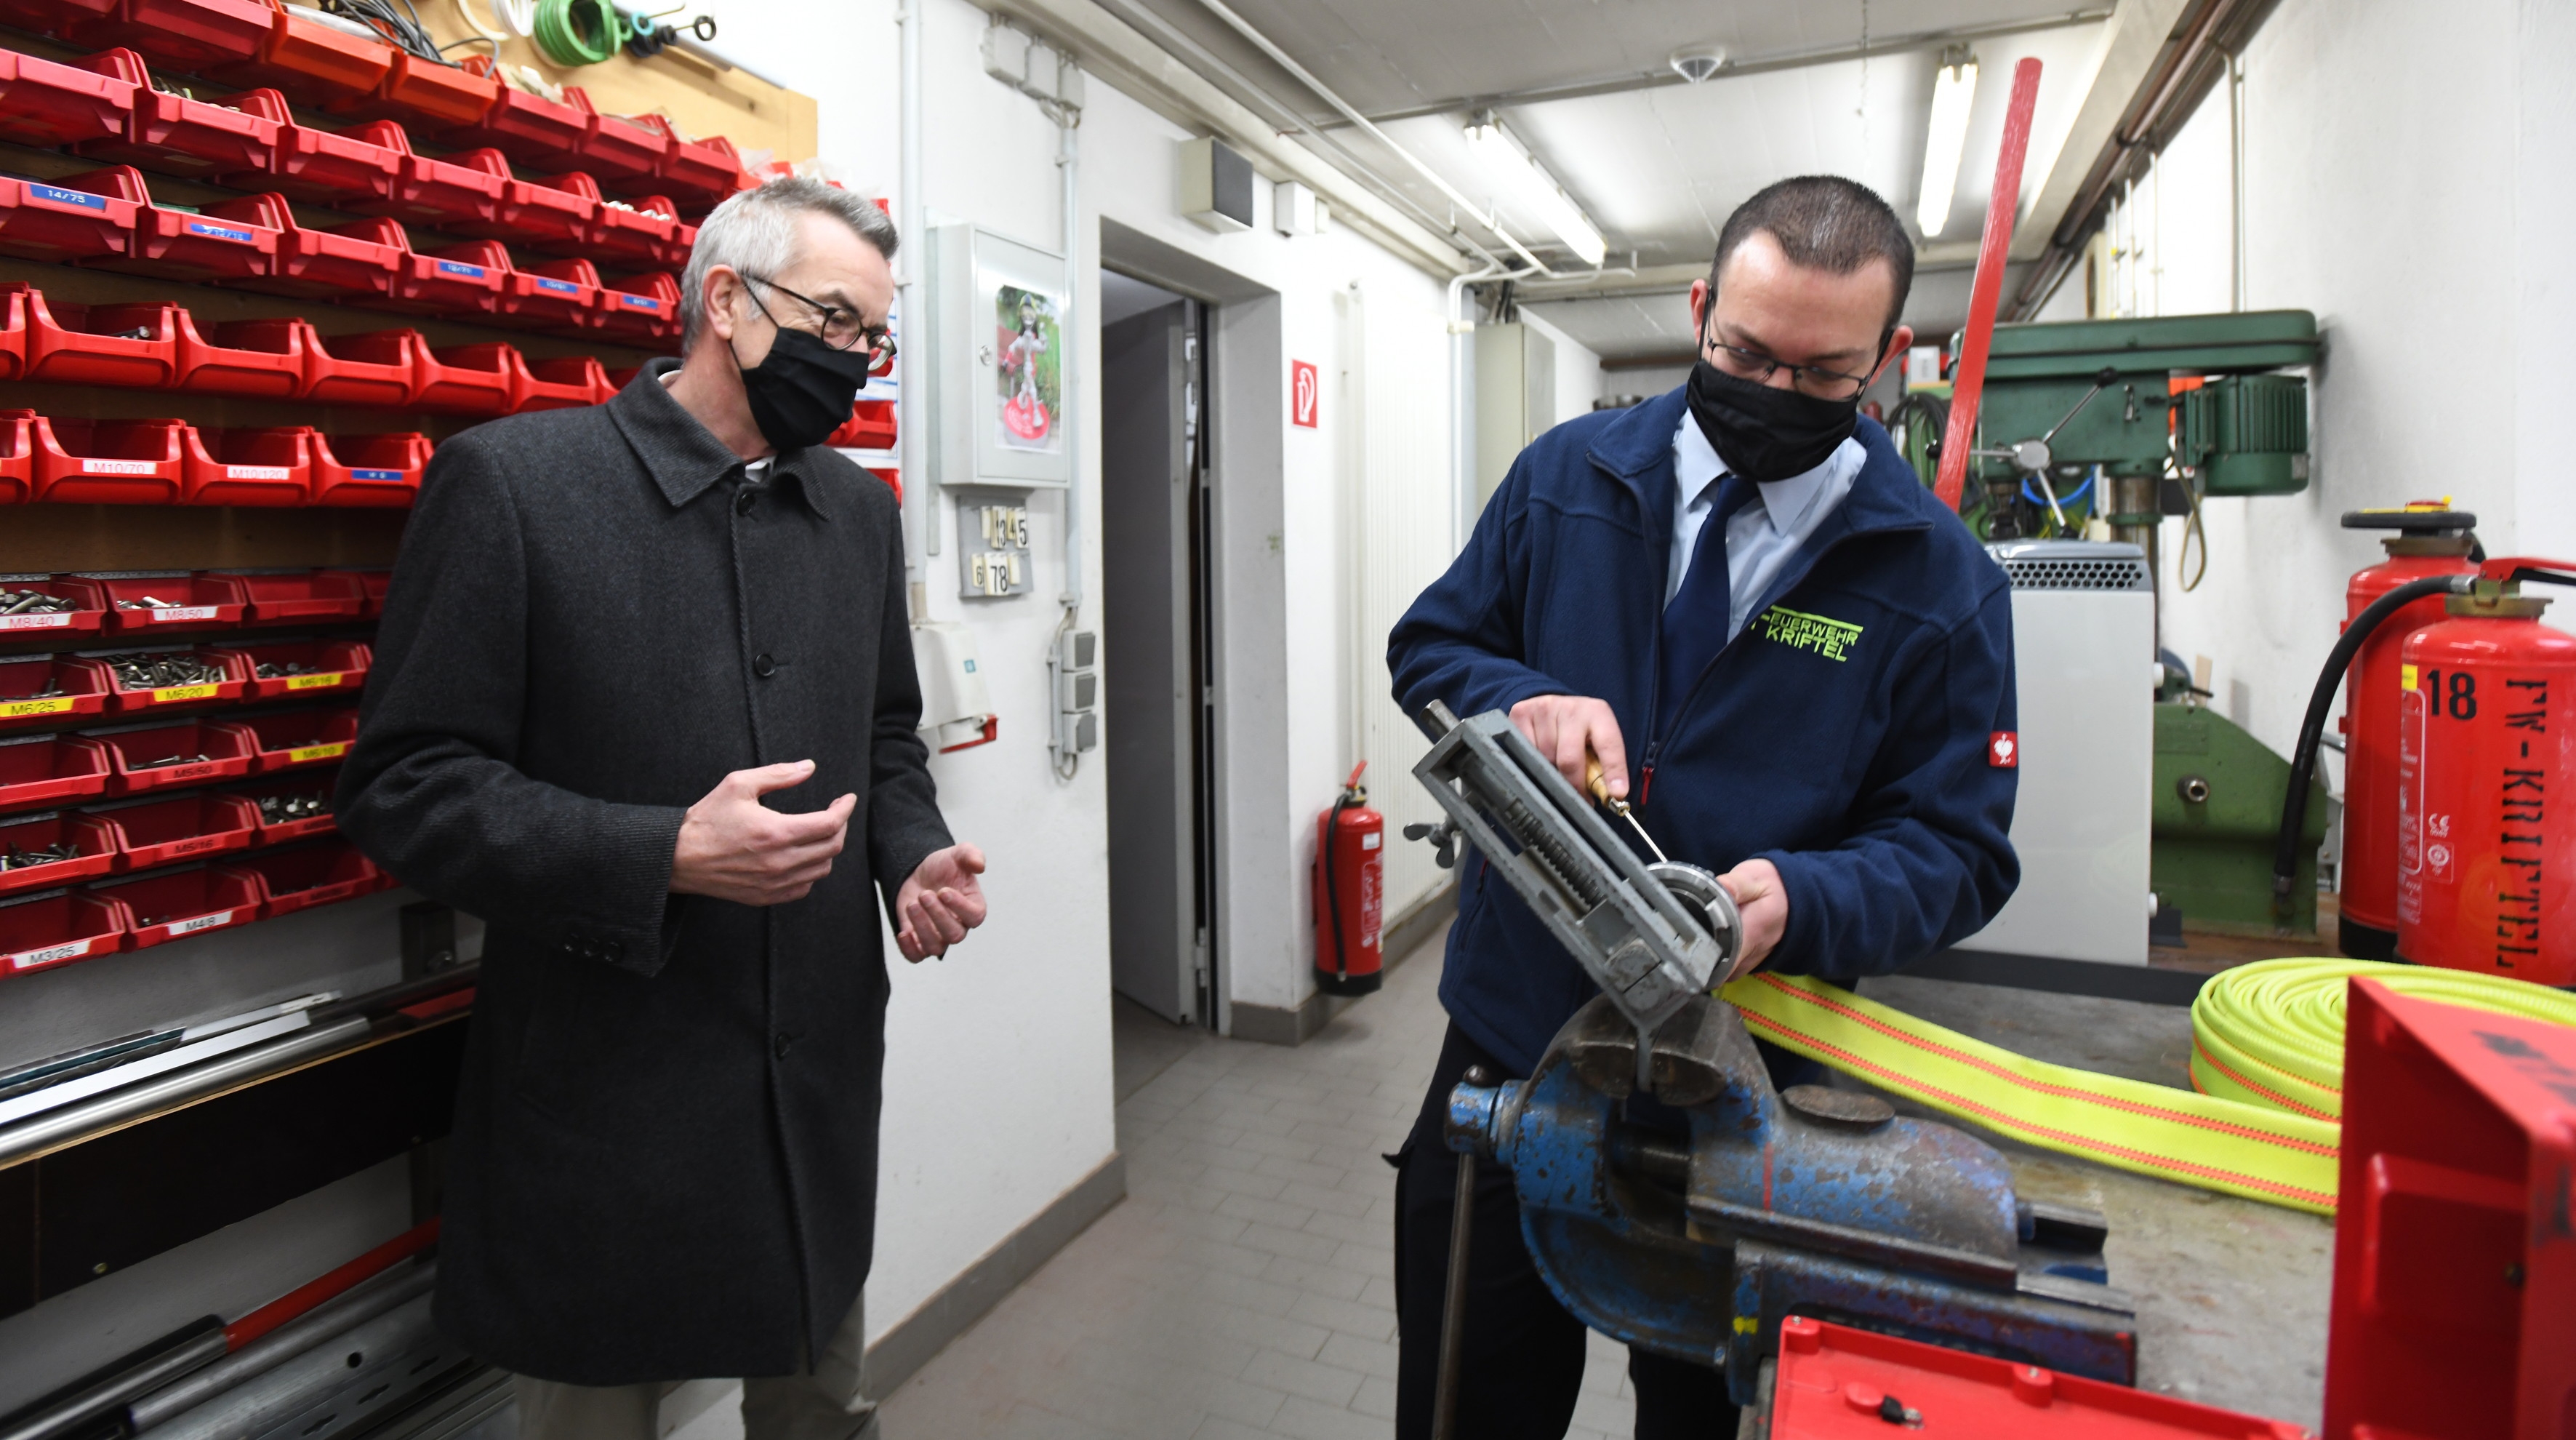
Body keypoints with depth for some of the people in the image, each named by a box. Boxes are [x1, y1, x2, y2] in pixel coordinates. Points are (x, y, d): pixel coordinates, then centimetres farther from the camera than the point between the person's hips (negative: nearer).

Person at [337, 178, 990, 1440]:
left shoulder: (859, 507, 6)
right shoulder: (512, 479, -11)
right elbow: (405, 783, -12)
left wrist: (913, 856, -5)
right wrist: (661, 858, -24)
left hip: (822, 1088, 5)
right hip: (605, 1110, -5)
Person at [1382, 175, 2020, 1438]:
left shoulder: (1939, 580, -8)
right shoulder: (1568, 476, -2)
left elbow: (1955, 853, -6)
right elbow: (1427, 645, 5)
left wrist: (1800, 900, -27)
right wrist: (1523, 702, -16)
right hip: (1507, 1040, 2)